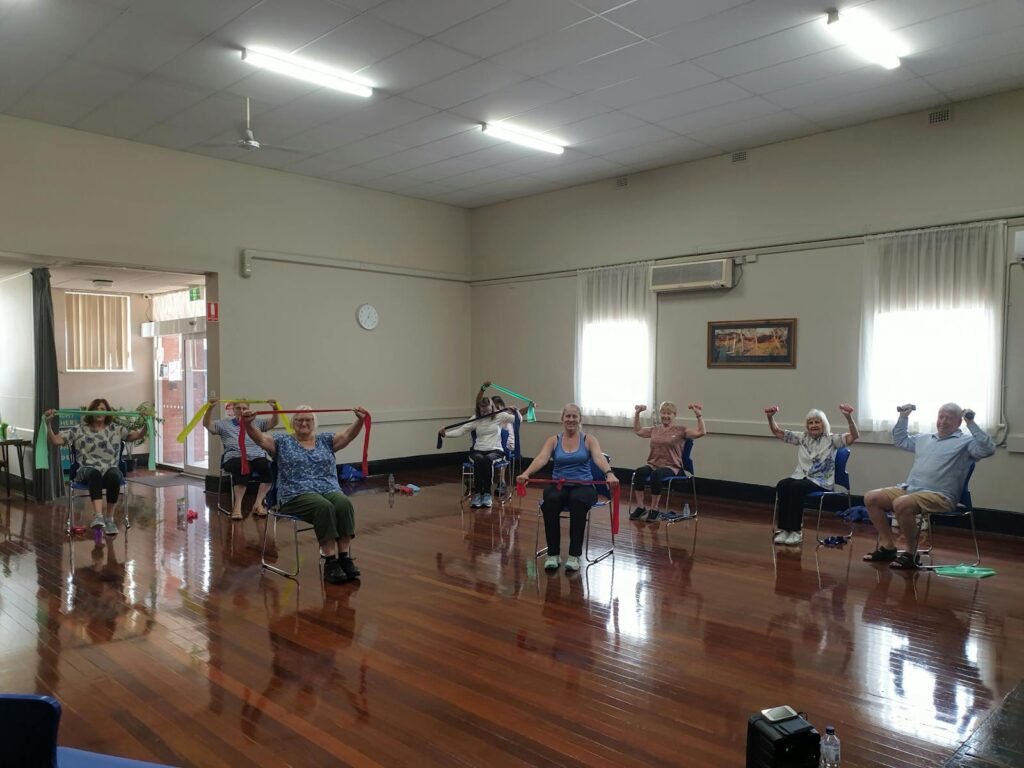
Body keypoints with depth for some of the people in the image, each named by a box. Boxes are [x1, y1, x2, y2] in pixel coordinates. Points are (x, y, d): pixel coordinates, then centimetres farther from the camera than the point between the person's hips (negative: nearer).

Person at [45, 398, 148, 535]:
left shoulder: (116, 429, 16)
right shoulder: (79, 430, 14)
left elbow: (137, 435, 7)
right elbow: (55, 441, 8)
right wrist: (48, 423, -7)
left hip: (110, 469, 1)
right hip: (88, 470, -1)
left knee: (114, 476, -37)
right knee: (95, 474, -39)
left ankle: (109, 518, -23)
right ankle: (98, 515, -54)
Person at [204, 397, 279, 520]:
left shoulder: (257, 422, 25)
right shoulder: (224, 424, 22)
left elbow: (273, 422, 12)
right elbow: (207, 424, 8)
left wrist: (275, 409, -8)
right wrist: (210, 408, -9)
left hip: (257, 457, 2)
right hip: (235, 458, -2)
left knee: (270, 468, -32)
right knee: (243, 468, -39)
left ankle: (258, 503, -29)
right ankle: (237, 505, -40)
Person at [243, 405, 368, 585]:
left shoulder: (325, 440, 17)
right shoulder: (283, 441, 13)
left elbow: (347, 435, 2)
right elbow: (260, 438, -3)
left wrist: (360, 421, -17)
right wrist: (248, 424, -23)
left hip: (330, 491, 3)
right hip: (297, 495, -2)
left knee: (344, 504, -32)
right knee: (324, 507, -35)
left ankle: (345, 557, -26)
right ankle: (330, 561, -28)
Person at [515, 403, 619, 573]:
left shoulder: (589, 439, 3)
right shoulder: (553, 440, 6)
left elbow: (599, 458, -17)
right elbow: (541, 458, -12)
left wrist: (609, 474, -39)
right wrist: (526, 473, -33)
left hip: (583, 485, -1)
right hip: (559, 485, 1)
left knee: (578, 501, -38)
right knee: (550, 502, -35)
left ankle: (574, 555, -29)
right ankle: (553, 554, -24)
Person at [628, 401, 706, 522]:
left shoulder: (680, 430, 3)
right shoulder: (655, 429, 16)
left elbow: (701, 432, -8)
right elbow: (637, 431, 30)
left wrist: (699, 415, -18)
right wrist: (637, 413, 23)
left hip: (671, 466, -4)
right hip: (653, 463, 4)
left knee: (656, 474, -38)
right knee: (639, 472, -29)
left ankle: (654, 509, -18)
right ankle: (639, 507, -16)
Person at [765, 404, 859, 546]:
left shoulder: (831, 440, 2)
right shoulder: (801, 438, 13)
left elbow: (854, 436, -12)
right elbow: (777, 432, 12)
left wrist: (848, 417, -28)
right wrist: (770, 417, -6)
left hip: (821, 482, -4)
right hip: (800, 476, 4)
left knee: (796, 487, -33)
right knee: (782, 485, -28)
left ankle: (795, 530, -24)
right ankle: (784, 528, -22)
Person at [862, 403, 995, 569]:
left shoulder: (965, 441, 2)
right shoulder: (925, 438, 24)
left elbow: (988, 449, -17)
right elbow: (900, 440, 39)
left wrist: (971, 424, -18)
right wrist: (903, 417, 29)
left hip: (939, 496, -8)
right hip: (908, 488, 8)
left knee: (901, 504, -36)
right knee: (871, 498, -6)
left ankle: (911, 553, -17)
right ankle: (887, 546, 1)